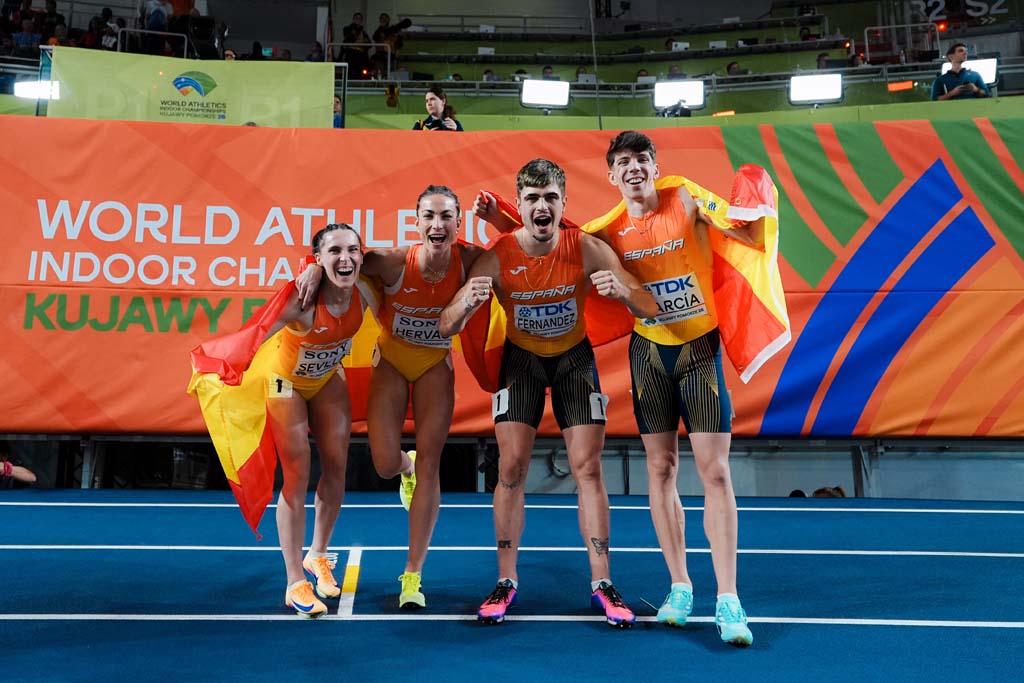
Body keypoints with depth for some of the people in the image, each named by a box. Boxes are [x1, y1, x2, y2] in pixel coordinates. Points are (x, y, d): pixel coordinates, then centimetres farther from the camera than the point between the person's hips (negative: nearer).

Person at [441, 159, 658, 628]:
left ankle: (601, 584, 7)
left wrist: (623, 292, -42)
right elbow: (446, 328, -21)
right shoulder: (496, 258, -21)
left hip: (574, 356, 0)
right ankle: (506, 581, 9)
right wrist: (468, 304, -44)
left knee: (588, 469, -4)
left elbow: (650, 310, -19)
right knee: (511, 468, -5)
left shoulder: (588, 250, -20)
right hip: (521, 357, 0)